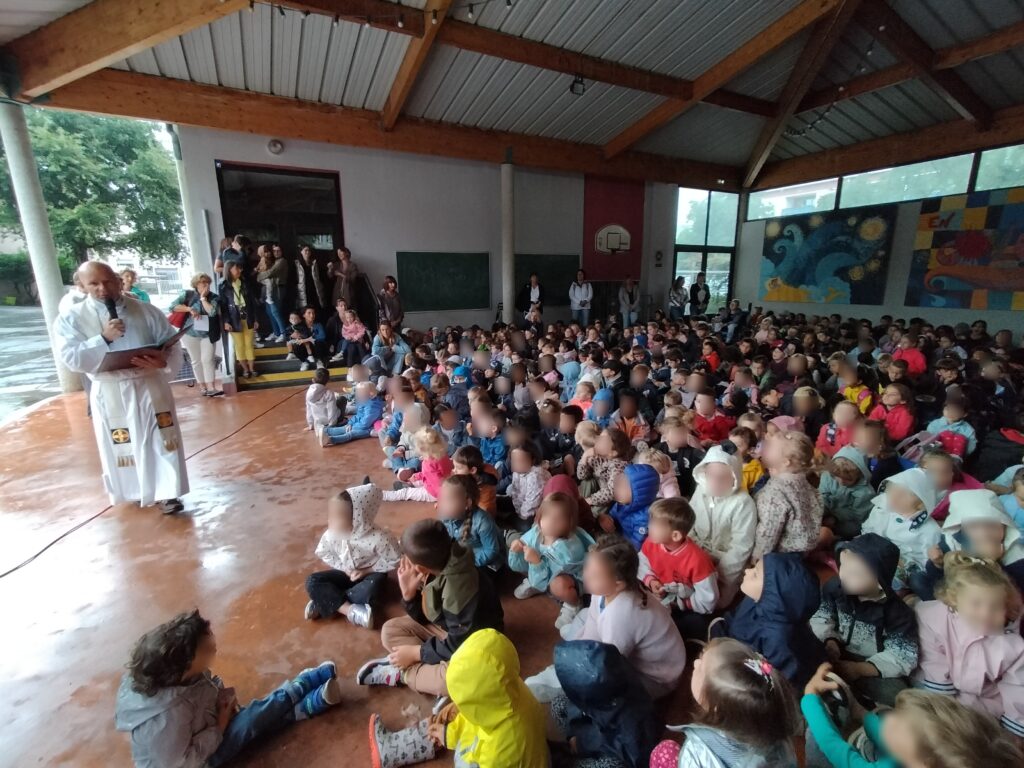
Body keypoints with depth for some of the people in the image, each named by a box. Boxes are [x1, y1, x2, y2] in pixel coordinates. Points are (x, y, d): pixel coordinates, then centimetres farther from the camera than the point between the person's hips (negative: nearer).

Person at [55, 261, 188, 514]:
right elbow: (72, 359, -9)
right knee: (122, 447, 13)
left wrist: (164, 361, -24)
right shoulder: (70, 318, -1)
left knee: (162, 440, 2)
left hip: (151, 387, 0)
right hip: (109, 393, 0)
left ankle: (165, 493, 14)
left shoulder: (146, 310, 0)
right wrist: (104, 338, -22)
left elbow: (172, 345, -3)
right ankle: (136, 491, 35)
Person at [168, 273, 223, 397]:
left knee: (208, 359, -6)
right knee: (196, 361, 6)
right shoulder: (187, 294, 0)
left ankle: (211, 388, -8)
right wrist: (189, 309, -17)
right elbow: (173, 306, -7)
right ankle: (202, 388, 14)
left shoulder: (214, 297, -1)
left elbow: (212, 312, -17)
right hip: (190, 333, 1)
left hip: (208, 334, -1)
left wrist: (203, 298, -12)